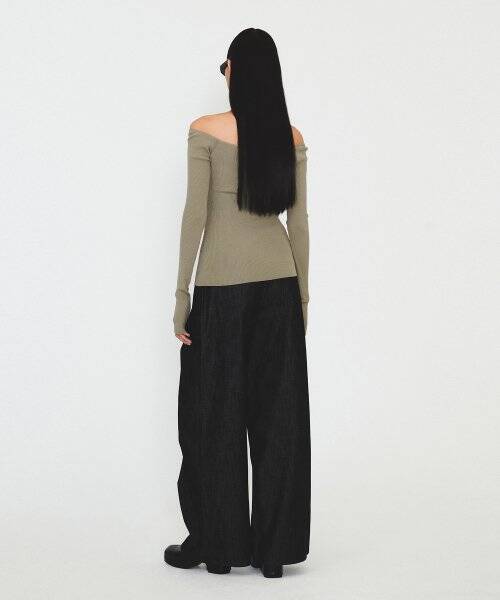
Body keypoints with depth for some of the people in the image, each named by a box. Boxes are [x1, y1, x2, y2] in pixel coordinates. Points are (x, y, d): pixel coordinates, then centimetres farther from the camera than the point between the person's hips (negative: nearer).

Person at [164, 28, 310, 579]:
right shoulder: (291, 136, 4)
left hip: (221, 284, -3)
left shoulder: (206, 131, -7)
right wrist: (302, 294, 13)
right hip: (278, 283, 4)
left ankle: (216, 544, 15)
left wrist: (181, 295, -4)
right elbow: (299, 221, 6)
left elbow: (195, 215, -9)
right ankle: (274, 546, 14)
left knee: (216, 414, 6)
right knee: (277, 413, 8)